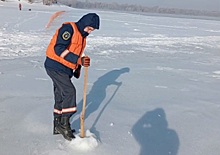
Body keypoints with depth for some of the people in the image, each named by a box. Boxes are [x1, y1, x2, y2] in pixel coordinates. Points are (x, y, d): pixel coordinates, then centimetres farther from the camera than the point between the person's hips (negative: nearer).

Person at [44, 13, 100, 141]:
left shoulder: (82, 36, 14)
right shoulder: (69, 28, -15)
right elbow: (59, 49, -25)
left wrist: (77, 70, 16)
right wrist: (79, 60, -30)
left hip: (65, 69, 9)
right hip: (55, 66, -9)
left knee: (61, 96, 13)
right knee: (69, 91, -16)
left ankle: (58, 126, 23)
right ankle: (64, 123, -5)